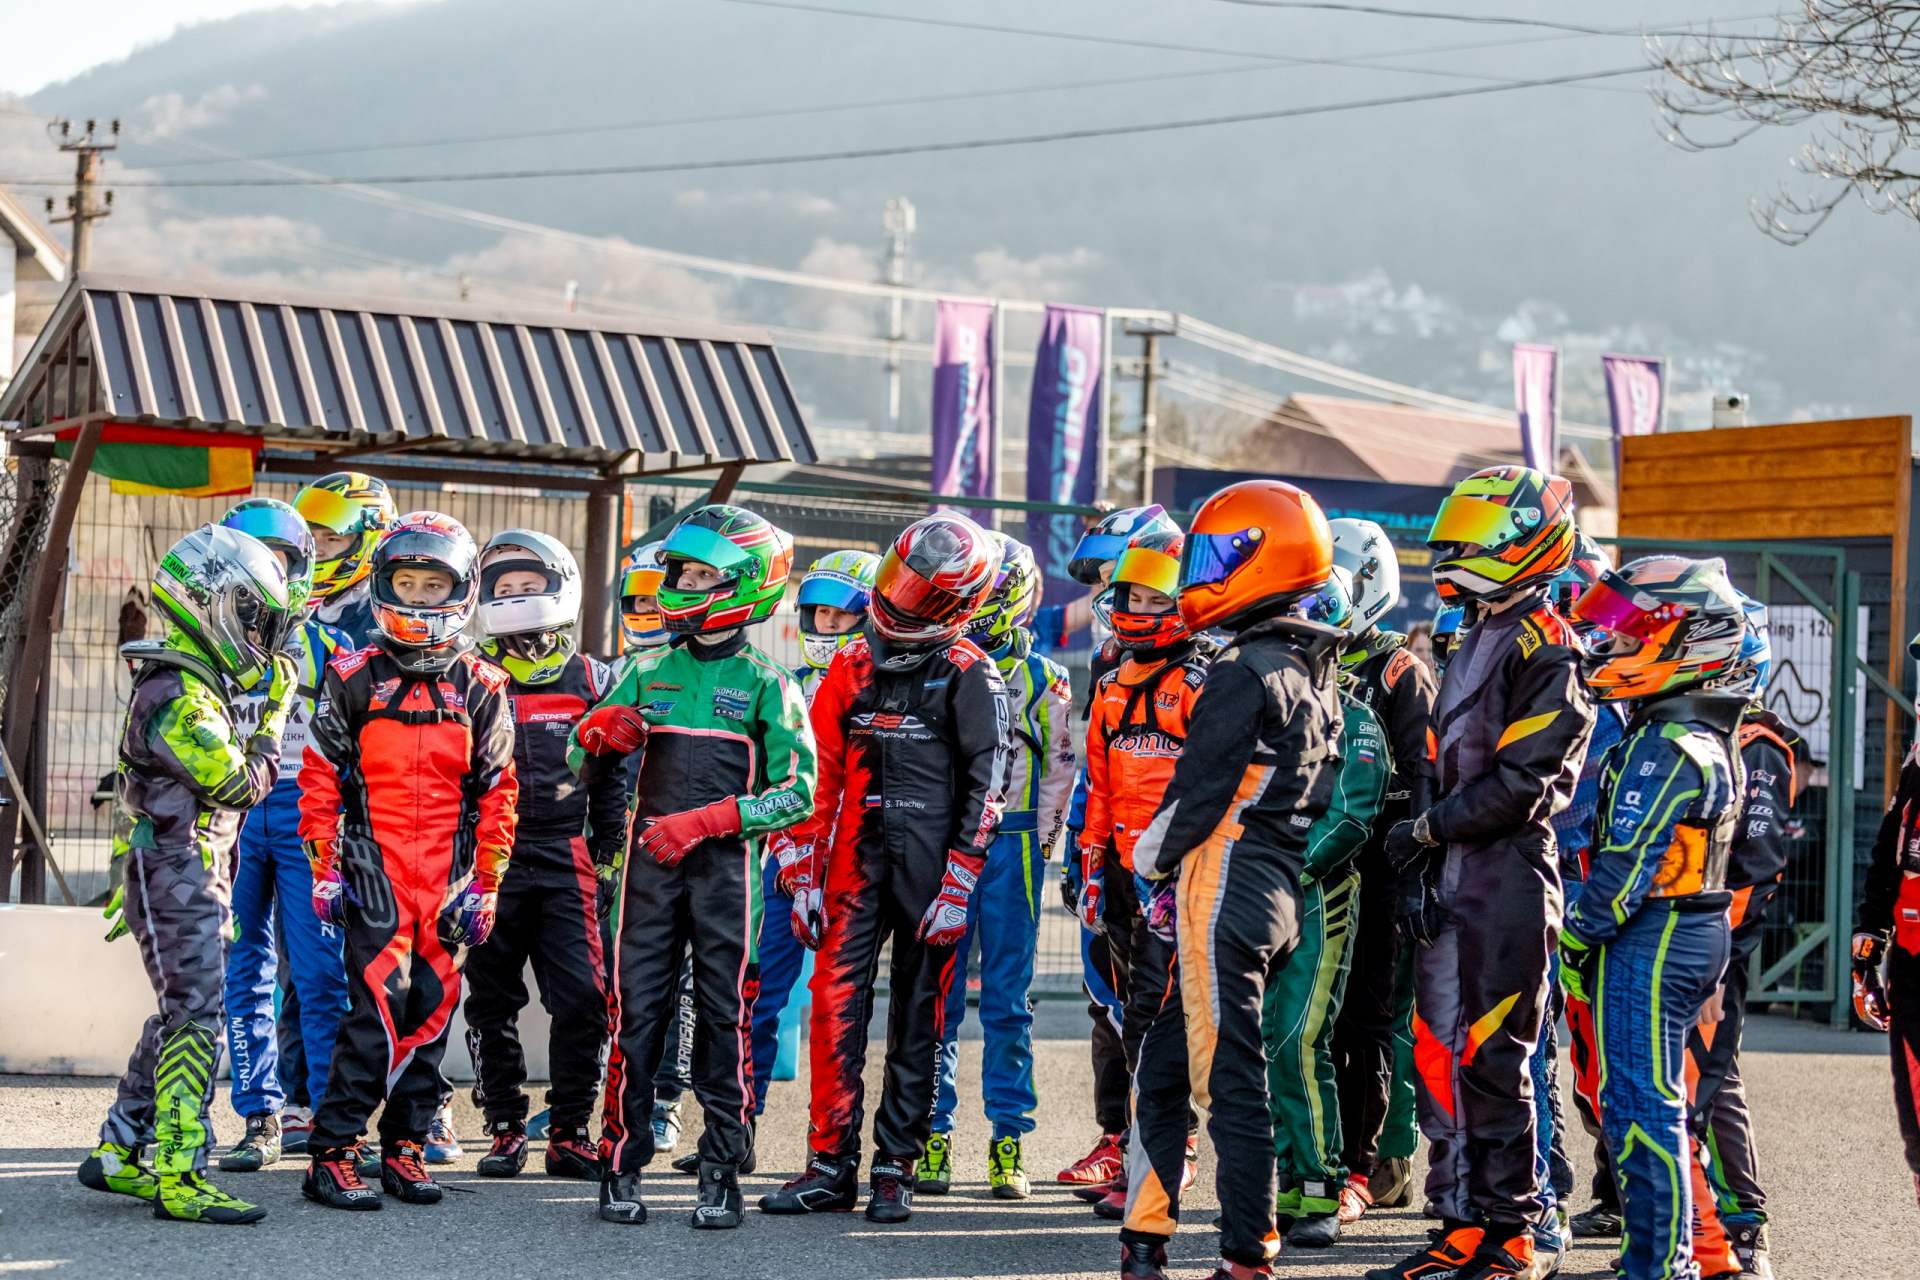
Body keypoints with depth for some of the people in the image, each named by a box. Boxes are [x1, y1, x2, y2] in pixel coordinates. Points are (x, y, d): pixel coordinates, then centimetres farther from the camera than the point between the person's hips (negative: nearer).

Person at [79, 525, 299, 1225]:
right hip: (176, 877, -11)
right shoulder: (180, 694, -18)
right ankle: (179, 1179, -17)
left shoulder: (202, 684, 16)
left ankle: (117, 1155, 23)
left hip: (192, 879, 11)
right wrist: (275, 714, -10)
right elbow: (240, 785, -19)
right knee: (195, 1021, -14)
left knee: (178, 1017, 15)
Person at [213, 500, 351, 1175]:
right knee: (244, 974, 4)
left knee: (319, 977, -7)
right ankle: (260, 1121, 11)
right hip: (231, 816, 3)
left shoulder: (325, 646, 6)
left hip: (305, 811, -3)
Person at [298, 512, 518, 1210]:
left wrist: (486, 884, 4)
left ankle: (404, 1147, 14)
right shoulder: (354, 677, 4)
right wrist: (324, 870, -1)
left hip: (449, 875, 3)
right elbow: (320, 779, 5)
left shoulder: (481, 688, 8)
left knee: (431, 1010, 4)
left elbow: (497, 793, 9)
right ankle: (331, 1154, -8)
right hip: (374, 867, -3)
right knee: (379, 1005, -12)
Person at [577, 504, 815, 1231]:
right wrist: (596, 733, -7)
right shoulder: (649, 671, 13)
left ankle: (722, 1176, 6)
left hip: (725, 869, -3)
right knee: (636, 1014, 0)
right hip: (650, 864, 3)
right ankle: (622, 1166, 5)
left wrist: (705, 821, -16)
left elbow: (797, 794, -6)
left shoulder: (766, 684, 2)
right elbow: (581, 767, 17)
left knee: (724, 1020, 0)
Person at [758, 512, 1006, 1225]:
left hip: (931, 865, -4)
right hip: (857, 859, 4)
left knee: (918, 1018, 3)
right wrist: (806, 877, 7)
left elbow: (985, 787, -6)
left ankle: (895, 1169, 9)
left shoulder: (968, 677, -2)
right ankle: (831, 1166, 3)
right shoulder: (852, 668, 11)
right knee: (836, 1005, -3)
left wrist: (957, 890, -11)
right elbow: (823, 778, 12)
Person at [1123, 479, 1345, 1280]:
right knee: (1163, 1065, 15)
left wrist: (1151, 857, 3)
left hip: (1226, 893, -9)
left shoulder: (1244, 671, -14)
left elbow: (1201, 794, -14)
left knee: (1229, 1079, -5)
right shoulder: (1317, 671, 15)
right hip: (1282, 894, 9)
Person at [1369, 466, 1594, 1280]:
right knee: (1439, 1056, 9)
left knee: (1492, 1061, -6)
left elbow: (1520, 782, -17)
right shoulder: (1473, 643, 18)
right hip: (1452, 879, 9)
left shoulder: (1546, 648, -11)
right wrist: (1417, 868, 11)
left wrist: (1426, 830, -10)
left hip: (1510, 877, -9)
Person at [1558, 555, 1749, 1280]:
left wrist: (1577, 938, -11)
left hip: (1649, 941, -10)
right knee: (1655, 1104, 15)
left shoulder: (1666, 748, -18)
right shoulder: (1712, 740, 14)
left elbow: (1626, 864, -21)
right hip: (1698, 932, 10)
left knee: (1640, 1109, -7)